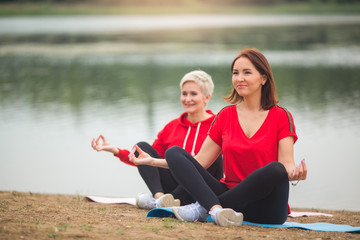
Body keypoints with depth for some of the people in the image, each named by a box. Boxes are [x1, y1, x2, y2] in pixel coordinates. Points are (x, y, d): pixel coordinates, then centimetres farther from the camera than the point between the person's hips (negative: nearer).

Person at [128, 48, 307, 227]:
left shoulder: (281, 117, 2)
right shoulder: (226, 115, 14)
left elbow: (286, 163, -8)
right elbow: (199, 162, 12)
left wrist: (294, 172, -32)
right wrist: (153, 161, 4)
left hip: (265, 210, -4)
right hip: (230, 195, 4)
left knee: (275, 170, -36)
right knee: (174, 153, -9)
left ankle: (203, 209, -24)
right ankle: (217, 211, -35)